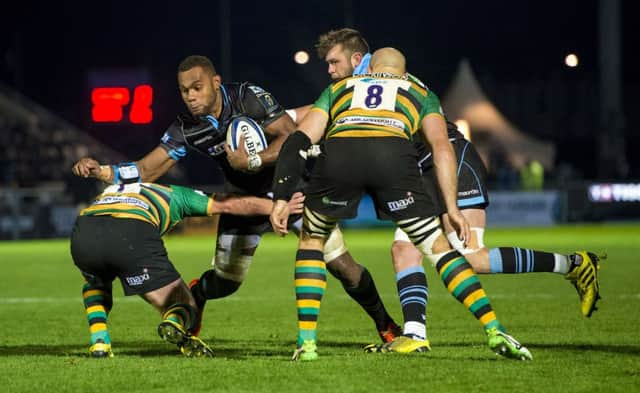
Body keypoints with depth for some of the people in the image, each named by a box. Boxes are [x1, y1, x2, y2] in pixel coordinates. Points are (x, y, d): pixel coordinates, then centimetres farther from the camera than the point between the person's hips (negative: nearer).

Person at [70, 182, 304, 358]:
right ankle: (175, 324, -24)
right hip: (133, 234, -3)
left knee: (96, 284, 40)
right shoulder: (173, 194, 34)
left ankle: (99, 343, 17)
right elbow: (229, 205, 29)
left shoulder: (110, 190, 44)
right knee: (184, 307, 12)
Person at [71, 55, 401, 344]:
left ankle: (385, 324, 9)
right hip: (245, 198, 3)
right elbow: (148, 170, -10)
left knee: (341, 265, -9)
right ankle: (193, 297, 37)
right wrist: (101, 171, -24)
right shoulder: (186, 130, -13)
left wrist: (253, 161, -33)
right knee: (224, 282, 1)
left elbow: (291, 136, -24)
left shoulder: (249, 98, -25)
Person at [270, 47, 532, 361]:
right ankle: (495, 332, 6)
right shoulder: (420, 92, 36)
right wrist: (451, 207, 15)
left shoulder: (338, 88, 39)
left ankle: (307, 343, 17)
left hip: (338, 152, 1)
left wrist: (282, 199, 20)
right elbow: (441, 145, 18)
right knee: (437, 247, 15)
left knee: (311, 241, 26)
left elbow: (300, 140, 25)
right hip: (393, 153, -1)